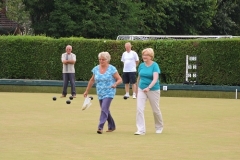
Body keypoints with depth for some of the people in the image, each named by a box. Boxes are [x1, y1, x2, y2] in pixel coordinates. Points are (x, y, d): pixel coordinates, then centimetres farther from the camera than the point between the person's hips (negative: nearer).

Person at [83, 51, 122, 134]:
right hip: (100, 93, 6)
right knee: (105, 110, 13)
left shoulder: (112, 69, -9)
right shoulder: (96, 69, 5)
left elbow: (120, 79, -7)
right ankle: (112, 126, 29)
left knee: (104, 109, -18)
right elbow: (92, 81, 15)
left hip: (109, 93, -6)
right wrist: (87, 91, 17)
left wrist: (115, 84, -28)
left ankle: (100, 127, -22)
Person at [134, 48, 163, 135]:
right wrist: (137, 89, 21)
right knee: (139, 109, -12)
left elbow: (155, 78, -24)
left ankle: (159, 127, 33)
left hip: (153, 90, -4)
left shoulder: (155, 65, -12)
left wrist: (149, 87, -38)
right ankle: (141, 130, -11)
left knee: (156, 110, 9)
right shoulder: (141, 65, 4)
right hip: (141, 89, 4)